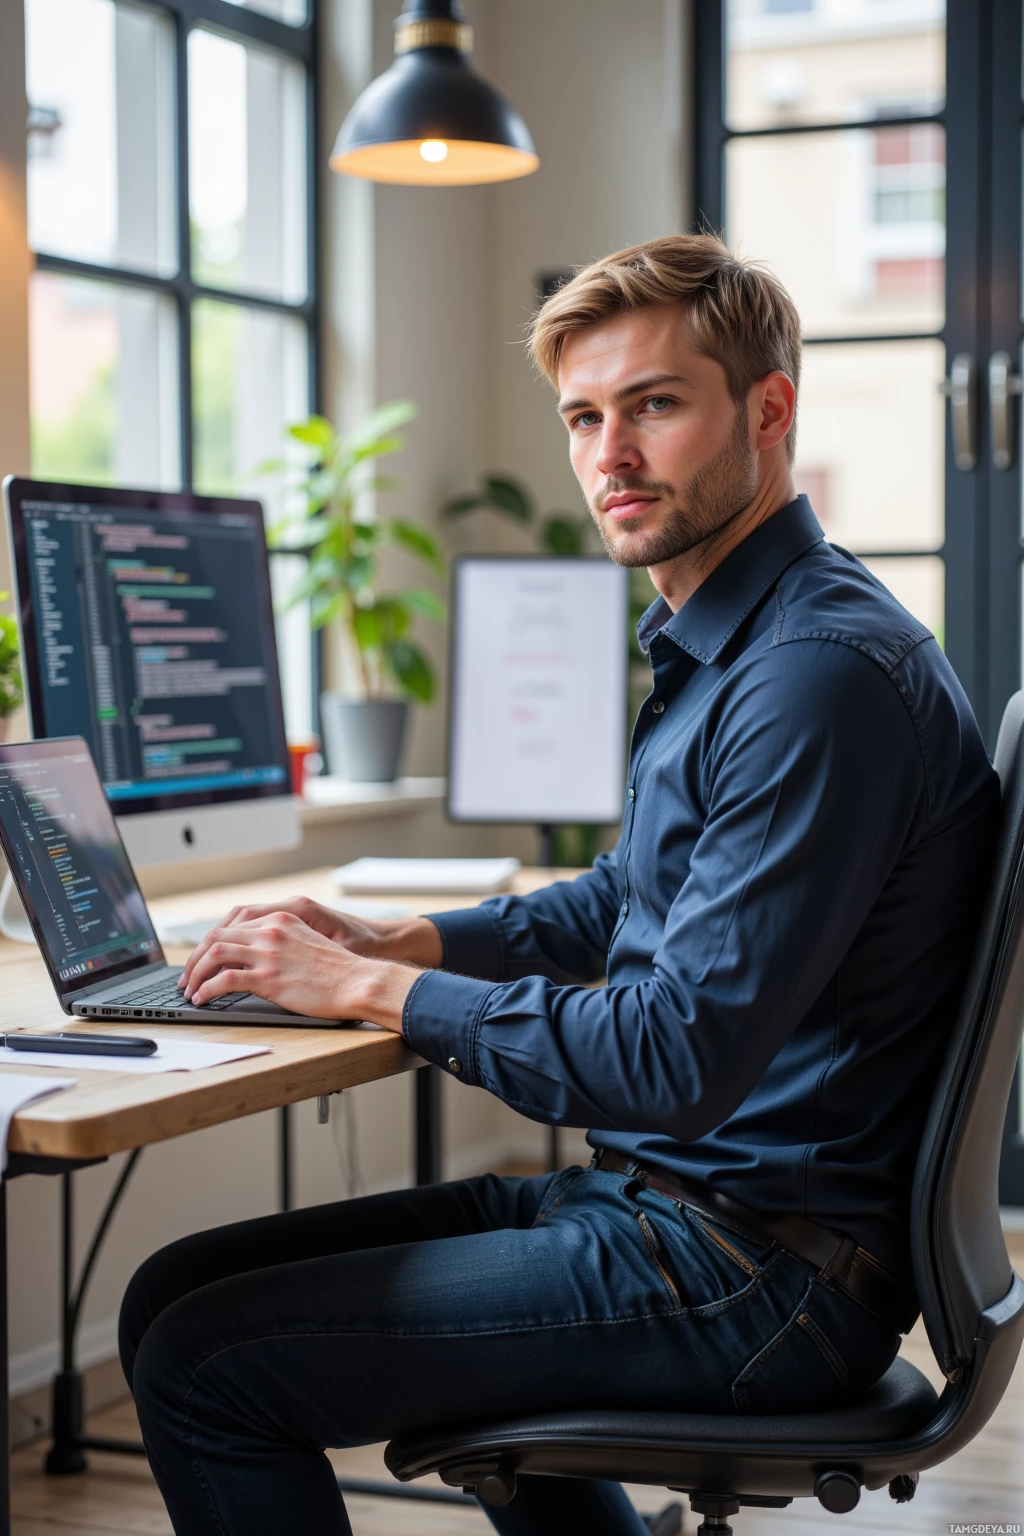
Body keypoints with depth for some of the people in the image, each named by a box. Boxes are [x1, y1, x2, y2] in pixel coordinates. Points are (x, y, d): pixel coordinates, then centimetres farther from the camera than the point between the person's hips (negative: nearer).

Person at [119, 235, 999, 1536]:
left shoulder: (826, 672, -22)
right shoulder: (714, 647, 13)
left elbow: (680, 1059, -26)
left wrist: (372, 990, -16)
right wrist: (399, 941, 10)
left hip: (759, 1272, -10)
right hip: (660, 1198, 10)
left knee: (205, 1365, -15)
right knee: (179, 1291, 15)